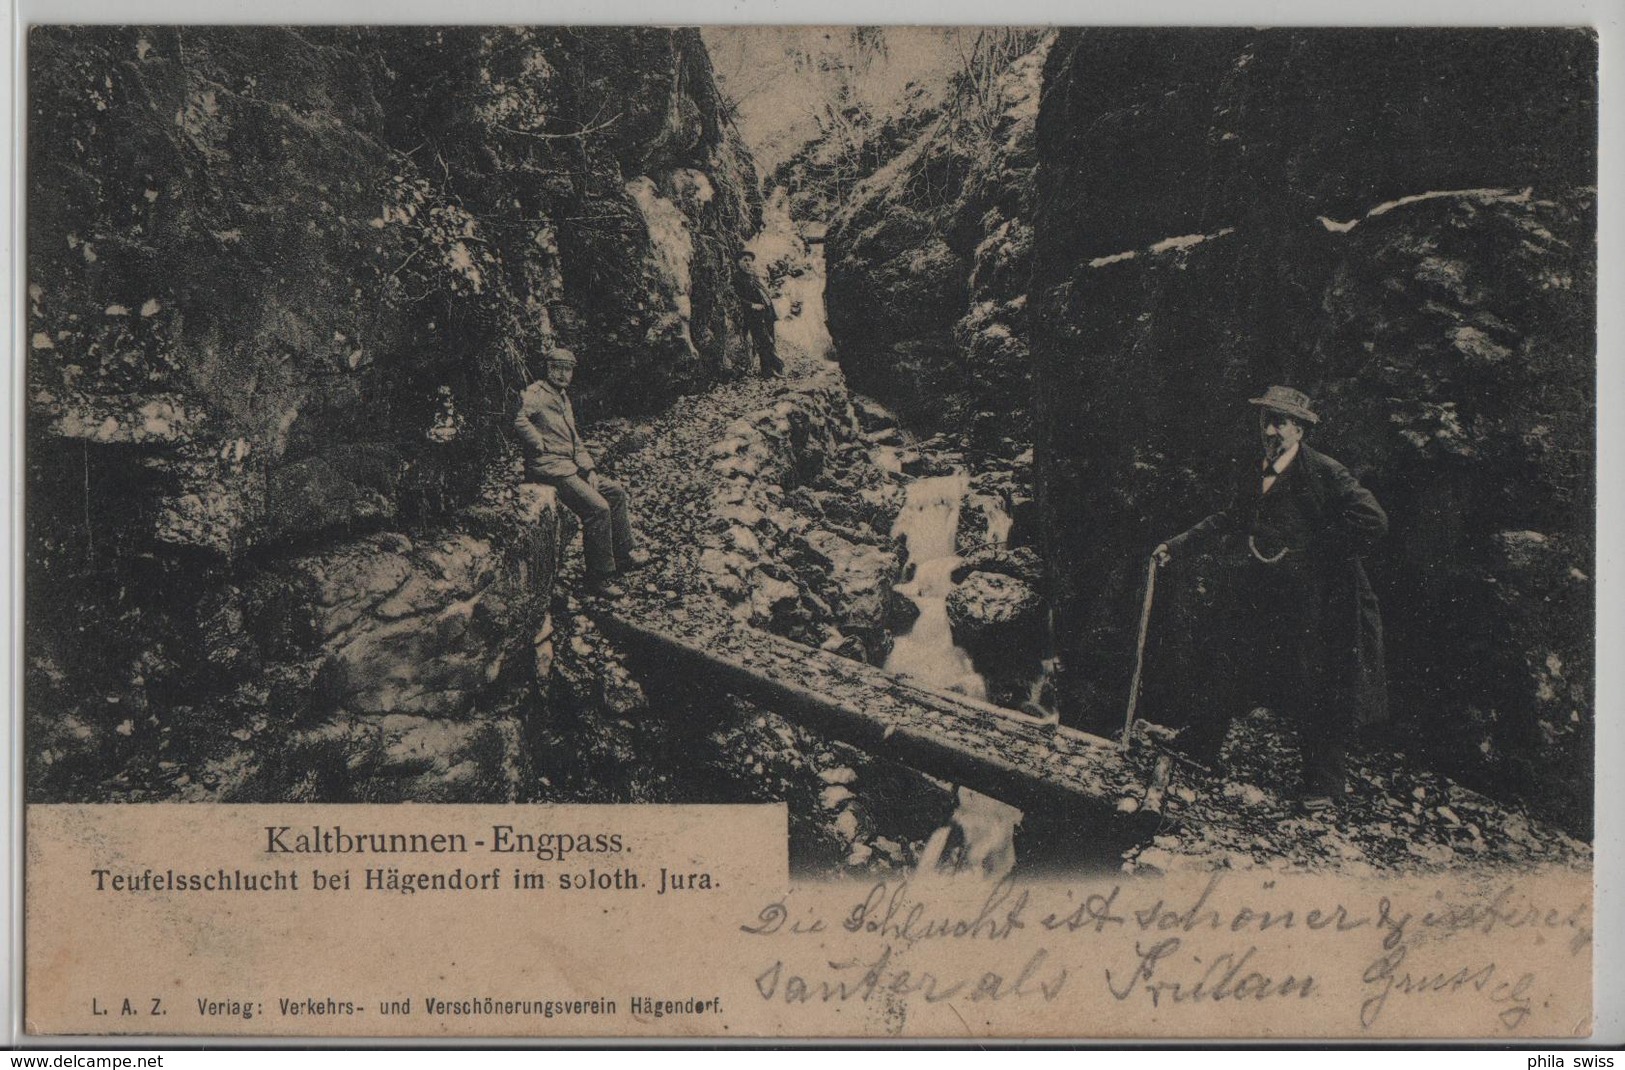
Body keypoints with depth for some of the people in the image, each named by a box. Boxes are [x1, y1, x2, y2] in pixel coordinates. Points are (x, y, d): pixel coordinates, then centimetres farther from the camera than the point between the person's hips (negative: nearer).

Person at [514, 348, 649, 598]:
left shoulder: (563, 399, 23)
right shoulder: (536, 392, -8)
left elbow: (576, 442, 22)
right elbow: (520, 420, -29)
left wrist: (590, 470, 9)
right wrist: (541, 446, -19)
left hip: (569, 466, 10)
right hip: (549, 469, -10)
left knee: (616, 492, 9)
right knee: (598, 508, -20)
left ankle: (625, 554, 13)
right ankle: (599, 577, -13)